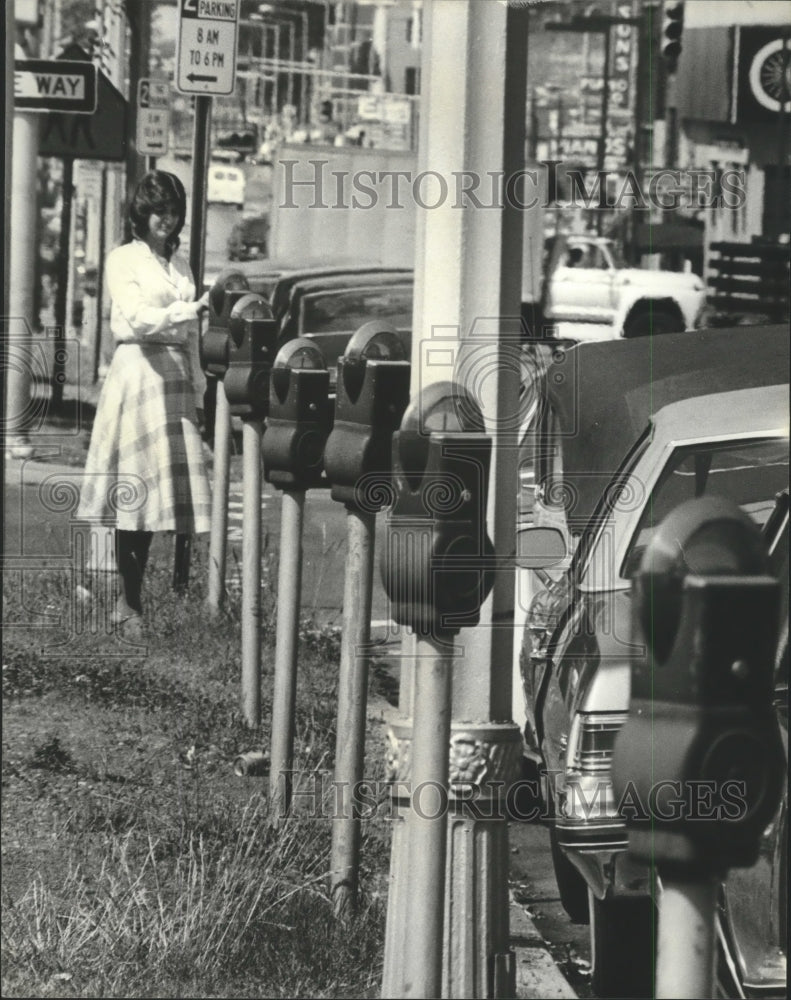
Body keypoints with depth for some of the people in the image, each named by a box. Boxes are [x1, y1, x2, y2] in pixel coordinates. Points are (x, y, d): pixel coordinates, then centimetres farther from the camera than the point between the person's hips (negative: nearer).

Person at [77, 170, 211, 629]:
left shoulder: (180, 264, 18)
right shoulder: (124, 260, 1)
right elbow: (138, 318, -13)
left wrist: (198, 391, 15)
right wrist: (192, 309, -25)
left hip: (176, 376, 6)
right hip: (137, 372, -6)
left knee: (164, 489, 2)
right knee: (134, 490, -7)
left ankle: (134, 599, 8)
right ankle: (129, 600, -3)